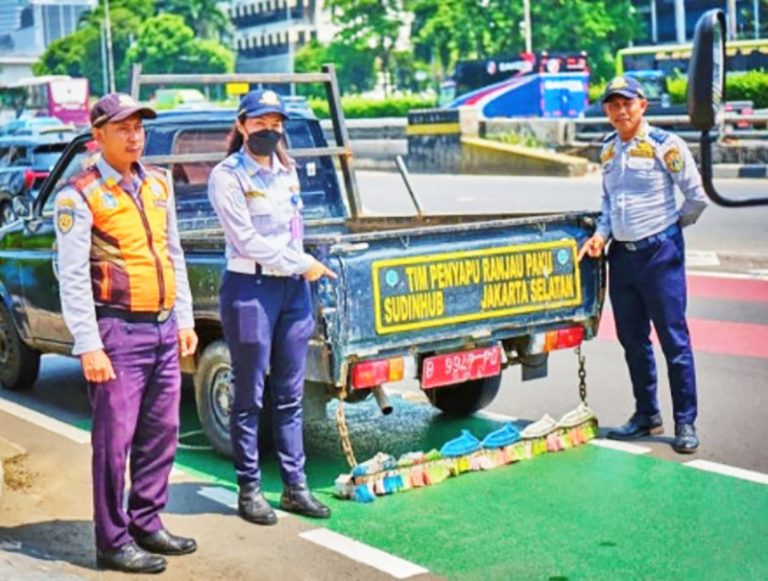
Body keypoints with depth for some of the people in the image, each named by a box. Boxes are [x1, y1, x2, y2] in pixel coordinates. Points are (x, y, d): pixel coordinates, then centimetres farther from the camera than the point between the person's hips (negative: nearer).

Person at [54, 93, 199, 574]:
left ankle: (146, 524, 26)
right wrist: (88, 346, -16)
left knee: (161, 434, 13)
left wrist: (184, 319, 14)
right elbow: (72, 277, -12)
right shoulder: (80, 196, -9)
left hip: (164, 329, 7)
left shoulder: (158, 183, 12)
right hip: (119, 331, -7)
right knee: (114, 440, -1)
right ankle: (113, 543, 9)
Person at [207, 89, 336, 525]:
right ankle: (250, 490, 12)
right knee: (251, 397, 2)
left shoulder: (287, 170, 13)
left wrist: (304, 267, 10)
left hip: (294, 287, 6)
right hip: (250, 288, -6)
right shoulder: (228, 176, -8)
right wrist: (302, 264, -10)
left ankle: (296, 486, 18)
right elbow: (245, 240, -13)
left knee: (290, 395, 10)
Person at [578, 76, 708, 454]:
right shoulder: (608, 150, 10)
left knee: (674, 339, -3)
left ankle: (685, 423, 5)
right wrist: (601, 234, 5)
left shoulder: (664, 145, -9)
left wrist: (672, 225, 6)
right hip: (621, 254, 6)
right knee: (632, 340, 12)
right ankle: (646, 415, 24)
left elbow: (697, 196, -6)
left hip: (659, 252, -6)